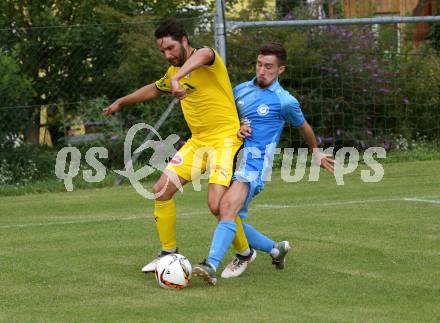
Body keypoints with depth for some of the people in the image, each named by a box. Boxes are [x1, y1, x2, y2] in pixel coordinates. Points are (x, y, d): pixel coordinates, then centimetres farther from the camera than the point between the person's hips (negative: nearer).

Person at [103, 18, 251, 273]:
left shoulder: (209, 58, -14)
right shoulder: (174, 71, 13)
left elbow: (202, 55, -41)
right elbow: (154, 90, 35)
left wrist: (176, 79, -58)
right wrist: (121, 102, 45)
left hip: (225, 139, -8)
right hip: (197, 141, 8)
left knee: (217, 204, -20)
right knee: (161, 190, 0)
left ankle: (245, 252, 6)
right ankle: (168, 252, 16)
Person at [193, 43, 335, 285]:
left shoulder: (284, 101, -1)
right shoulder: (241, 90, 13)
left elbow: (303, 126, 18)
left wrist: (316, 152, 33)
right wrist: (236, 129, 1)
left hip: (255, 163, -7)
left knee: (228, 207, -29)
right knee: (233, 221, 7)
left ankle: (211, 265, -42)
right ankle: (276, 249, 31)